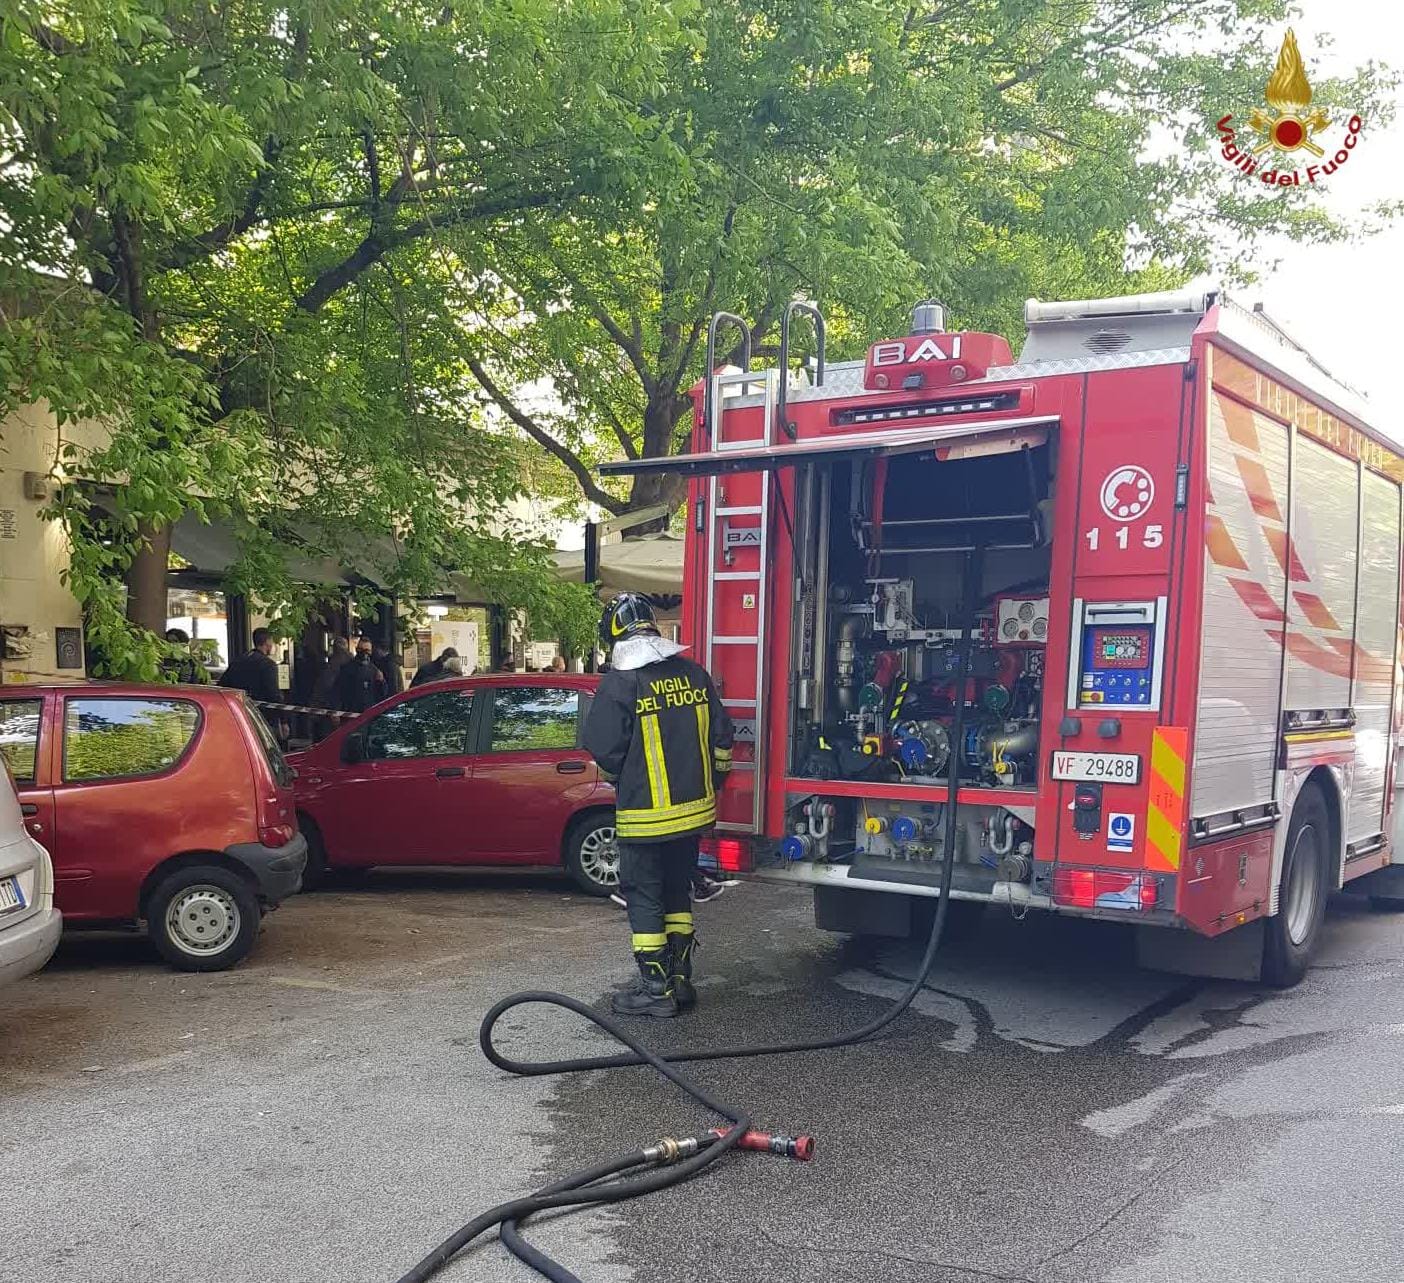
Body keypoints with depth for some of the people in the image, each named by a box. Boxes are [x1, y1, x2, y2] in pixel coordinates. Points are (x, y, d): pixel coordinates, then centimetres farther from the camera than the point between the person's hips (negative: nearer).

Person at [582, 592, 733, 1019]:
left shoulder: (620, 682, -14)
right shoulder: (694, 674, 4)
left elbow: (604, 748, -12)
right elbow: (721, 738, 7)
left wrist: (620, 778, 10)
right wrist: (708, 785, 19)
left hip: (645, 814, -6)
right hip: (693, 810, 6)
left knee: (644, 898, 4)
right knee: (676, 891, 18)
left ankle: (656, 989, 8)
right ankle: (680, 979, 24)